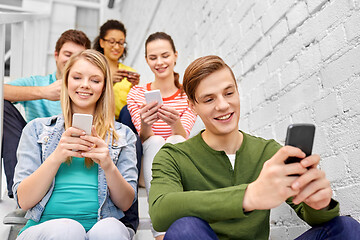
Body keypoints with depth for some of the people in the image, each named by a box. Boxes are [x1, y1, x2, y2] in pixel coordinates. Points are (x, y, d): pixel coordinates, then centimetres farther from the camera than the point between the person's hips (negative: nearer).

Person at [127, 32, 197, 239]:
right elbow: (144, 140, -10)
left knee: (175, 142, -31)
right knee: (155, 141, -31)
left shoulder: (188, 95, 1)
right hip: (149, 169, 0)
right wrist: (145, 125, -34)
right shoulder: (137, 94, 1)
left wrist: (176, 123, -37)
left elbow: (183, 138, -13)